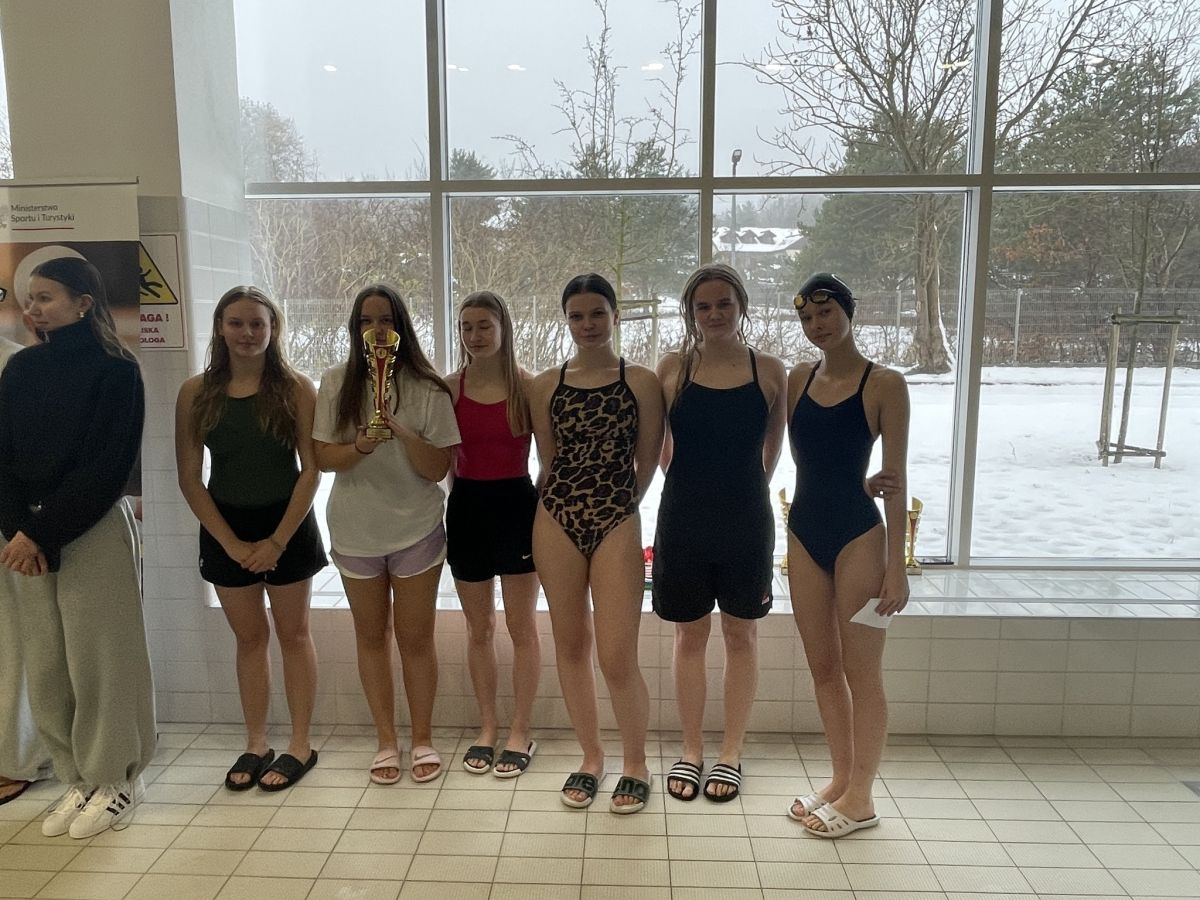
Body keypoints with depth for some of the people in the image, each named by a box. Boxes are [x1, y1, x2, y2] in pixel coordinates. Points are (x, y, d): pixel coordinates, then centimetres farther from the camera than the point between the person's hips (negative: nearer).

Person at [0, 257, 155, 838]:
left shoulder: (115, 371, -5)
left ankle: (115, 779, 15)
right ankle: (78, 779, 21)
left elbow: (107, 466, -10)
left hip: (94, 533, -5)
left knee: (97, 659, 1)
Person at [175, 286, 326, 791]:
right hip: (225, 530, 2)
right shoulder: (196, 393, -1)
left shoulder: (295, 389, -7)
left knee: (292, 634, 9)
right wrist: (232, 543, -8)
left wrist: (277, 541, -13)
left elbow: (310, 470, -9)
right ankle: (255, 744, 26)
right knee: (249, 638, 12)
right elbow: (189, 479, -2)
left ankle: (300, 745, 20)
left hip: (287, 525, -2)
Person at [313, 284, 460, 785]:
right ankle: (386, 741, 29)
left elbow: (437, 468, -10)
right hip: (356, 532, 2)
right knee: (371, 637, 13)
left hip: (416, 529, -2)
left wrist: (402, 432, -26)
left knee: (415, 637, 7)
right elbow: (323, 458, -4)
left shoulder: (427, 390, -7)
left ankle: (422, 739, 25)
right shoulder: (336, 384, -2)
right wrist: (361, 446, -24)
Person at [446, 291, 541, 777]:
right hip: (467, 506, 3)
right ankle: (487, 728, 29)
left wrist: (544, 510, -8)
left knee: (521, 626, 7)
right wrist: (459, 494, 0)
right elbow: (442, 455, 8)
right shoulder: (450, 387, 2)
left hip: (515, 504, -3)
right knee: (478, 628, 13)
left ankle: (520, 732, 21)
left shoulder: (527, 385, -6)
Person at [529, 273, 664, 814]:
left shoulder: (641, 382, 1)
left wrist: (613, 506, 7)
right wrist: (569, 506, 8)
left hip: (617, 524, -3)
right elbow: (547, 462, 13)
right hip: (556, 522, 3)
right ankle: (591, 756, 30)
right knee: (571, 644, 11)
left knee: (617, 657, -4)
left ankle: (635, 764, 21)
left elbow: (646, 463, 4)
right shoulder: (547, 385, 7)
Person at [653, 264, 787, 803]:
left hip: (746, 520, 0)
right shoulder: (672, 369, -2)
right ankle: (691, 751, 28)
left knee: (741, 636, 12)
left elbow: (773, 446, 9)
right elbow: (660, 448, 6)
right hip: (684, 520, 0)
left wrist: (741, 490, 9)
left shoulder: (769, 371, -2)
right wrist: (693, 485, 4)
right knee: (689, 637, 11)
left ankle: (731, 753, 29)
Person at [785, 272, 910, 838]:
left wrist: (896, 566, -11)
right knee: (822, 666, 14)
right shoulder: (797, 380, 7)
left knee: (860, 670, 4)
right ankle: (841, 779, 30)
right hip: (803, 530, 5)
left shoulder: (884, 385, -7)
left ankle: (860, 798, 19)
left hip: (857, 533, -5)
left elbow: (895, 480, -8)